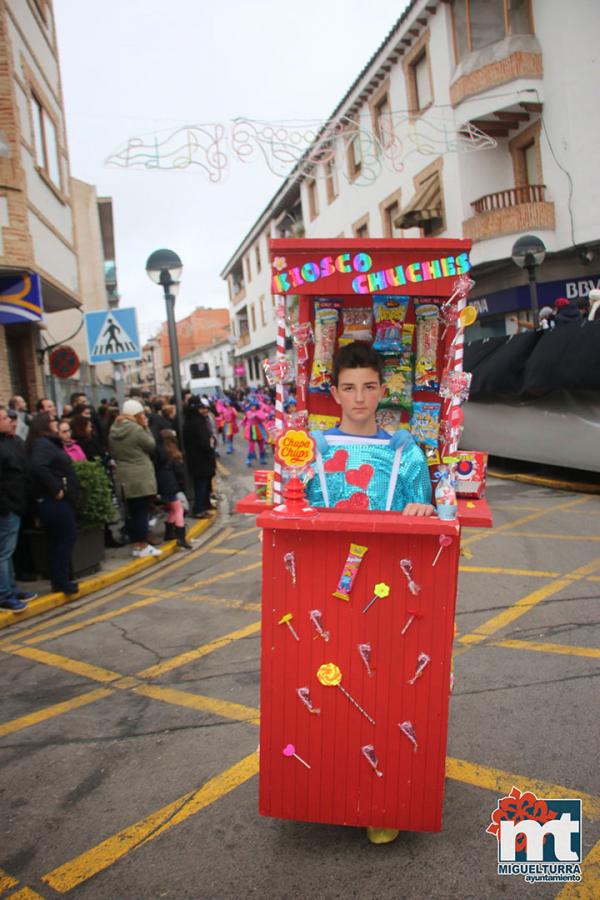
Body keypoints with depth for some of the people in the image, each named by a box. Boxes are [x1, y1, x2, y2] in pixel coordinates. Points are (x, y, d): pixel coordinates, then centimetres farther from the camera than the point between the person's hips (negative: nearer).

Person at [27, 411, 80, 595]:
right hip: (54, 501, -10)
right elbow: (38, 467, -30)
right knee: (67, 537, -4)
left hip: (54, 500, 10)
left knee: (56, 540, 13)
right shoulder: (43, 444, -13)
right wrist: (56, 489, -25)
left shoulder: (48, 443, 19)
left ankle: (59, 580, 20)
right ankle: (62, 581, 2)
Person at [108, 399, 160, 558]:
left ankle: (137, 545, 18)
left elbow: (112, 453, 13)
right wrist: (146, 428, 1)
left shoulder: (114, 431, 7)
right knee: (142, 512, 0)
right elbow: (151, 445, -4)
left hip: (123, 478, 7)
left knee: (131, 513, 11)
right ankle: (143, 546, 5)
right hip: (141, 477, -7)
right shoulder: (137, 429, -15)